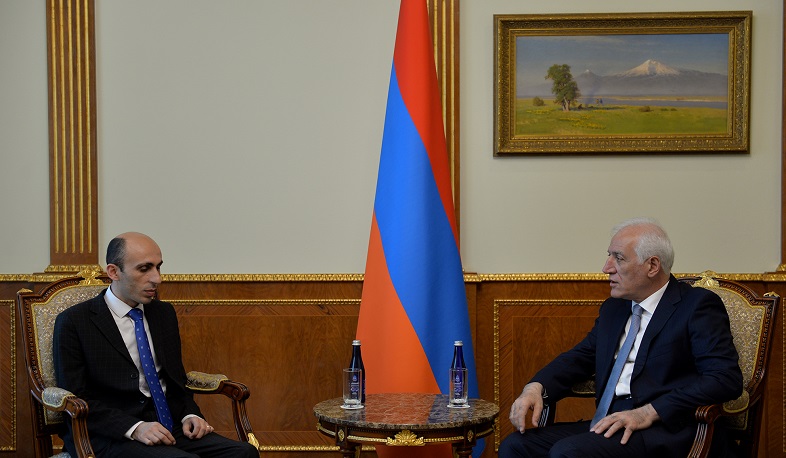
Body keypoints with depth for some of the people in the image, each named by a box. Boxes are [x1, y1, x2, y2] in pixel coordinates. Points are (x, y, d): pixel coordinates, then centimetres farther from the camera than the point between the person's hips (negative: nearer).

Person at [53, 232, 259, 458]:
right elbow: (76, 400, -7)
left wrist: (190, 415, 2)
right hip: (110, 436, -6)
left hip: (168, 426, 6)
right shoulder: (73, 322, -2)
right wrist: (135, 428, -19)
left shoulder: (164, 313, 16)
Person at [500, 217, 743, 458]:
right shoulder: (613, 308, 20)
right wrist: (536, 388, -1)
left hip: (665, 433, -7)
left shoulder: (698, 305, -3)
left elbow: (726, 378, -13)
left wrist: (650, 412, -20)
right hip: (610, 426, 7)